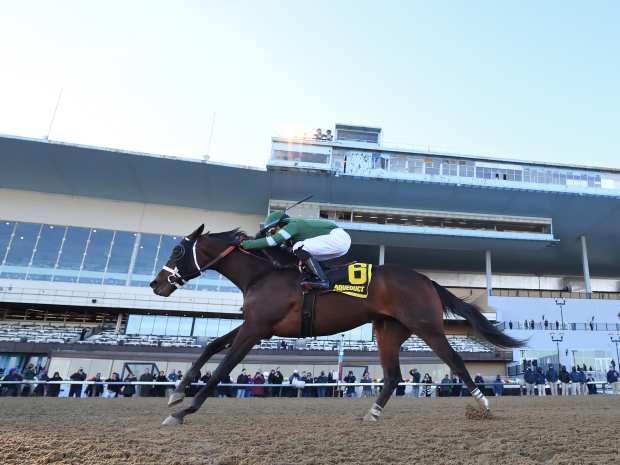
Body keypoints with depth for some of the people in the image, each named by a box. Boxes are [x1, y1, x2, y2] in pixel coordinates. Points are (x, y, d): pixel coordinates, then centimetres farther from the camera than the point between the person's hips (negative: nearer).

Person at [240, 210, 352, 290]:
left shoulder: (293, 225, -11)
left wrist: (245, 244, -12)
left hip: (338, 237, -10)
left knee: (300, 248, -19)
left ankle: (321, 280, -17)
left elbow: (271, 241, -19)